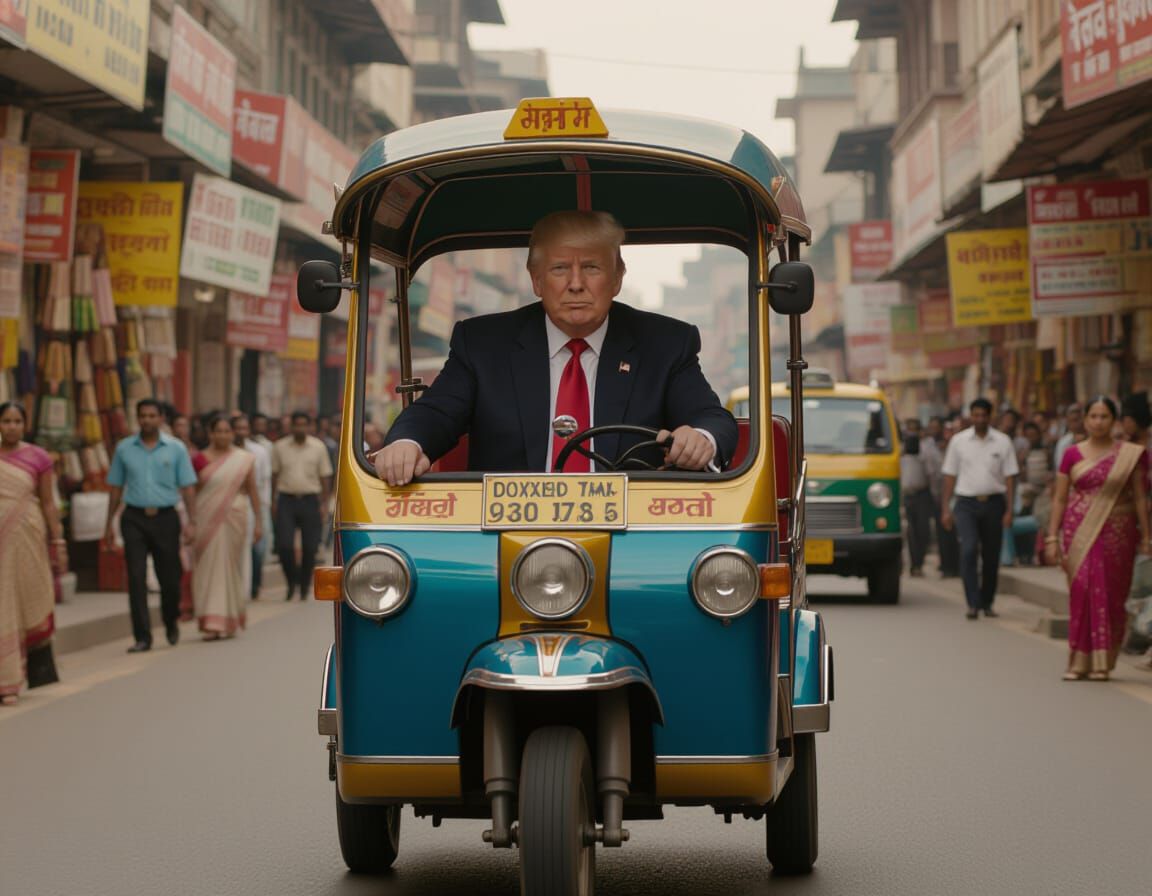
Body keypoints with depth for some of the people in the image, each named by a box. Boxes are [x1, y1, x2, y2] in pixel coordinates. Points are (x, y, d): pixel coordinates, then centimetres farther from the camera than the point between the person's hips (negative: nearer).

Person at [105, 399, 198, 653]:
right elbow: (116, 488, 10)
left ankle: (171, 623, 34)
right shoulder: (124, 448, 5)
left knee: (169, 577, 7)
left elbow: (187, 487, 1)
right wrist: (109, 525, 8)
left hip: (165, 517, 0)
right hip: (134, 519, 0)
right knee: (136, 579, -7)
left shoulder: (176, 448, 2)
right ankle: (142, 637, -4)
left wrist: (191, 521, -8)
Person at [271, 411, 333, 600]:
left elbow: (325, 476, 5)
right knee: (284, 545, -10)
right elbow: (274, 475, 7)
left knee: (310, 547, 3)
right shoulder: (280, 447, 3)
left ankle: (304, 588, 17)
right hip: (286, 500, 0)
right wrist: (273, 501, 3)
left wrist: (324, 502, -1)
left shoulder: (319, 448, 3)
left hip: (310, 501, 0)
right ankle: (292, 581, 11)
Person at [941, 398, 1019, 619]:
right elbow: (950, 476, 7)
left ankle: (987, 603, 20)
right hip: (966, 503, -1)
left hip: (993, 503, 1)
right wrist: (946, 508, 2)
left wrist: (1009, 510, -3)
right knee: (969, 550, -17)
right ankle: (973, 603, -15)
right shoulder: (958, 441, 5)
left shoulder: (1003, 442, 4)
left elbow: (1009, 477, 3)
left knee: (991, 556, 6)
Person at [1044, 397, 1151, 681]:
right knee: (1081, 593, -5)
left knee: (1110, 597, 1)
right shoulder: (1073, 454, 5)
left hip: (1116, 535, 0)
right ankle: (1078, 661, 1)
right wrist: (1052, 536, 0)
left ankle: (1102, 663, 8)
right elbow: (1059, 498, 6)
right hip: (1080, 535, 0)